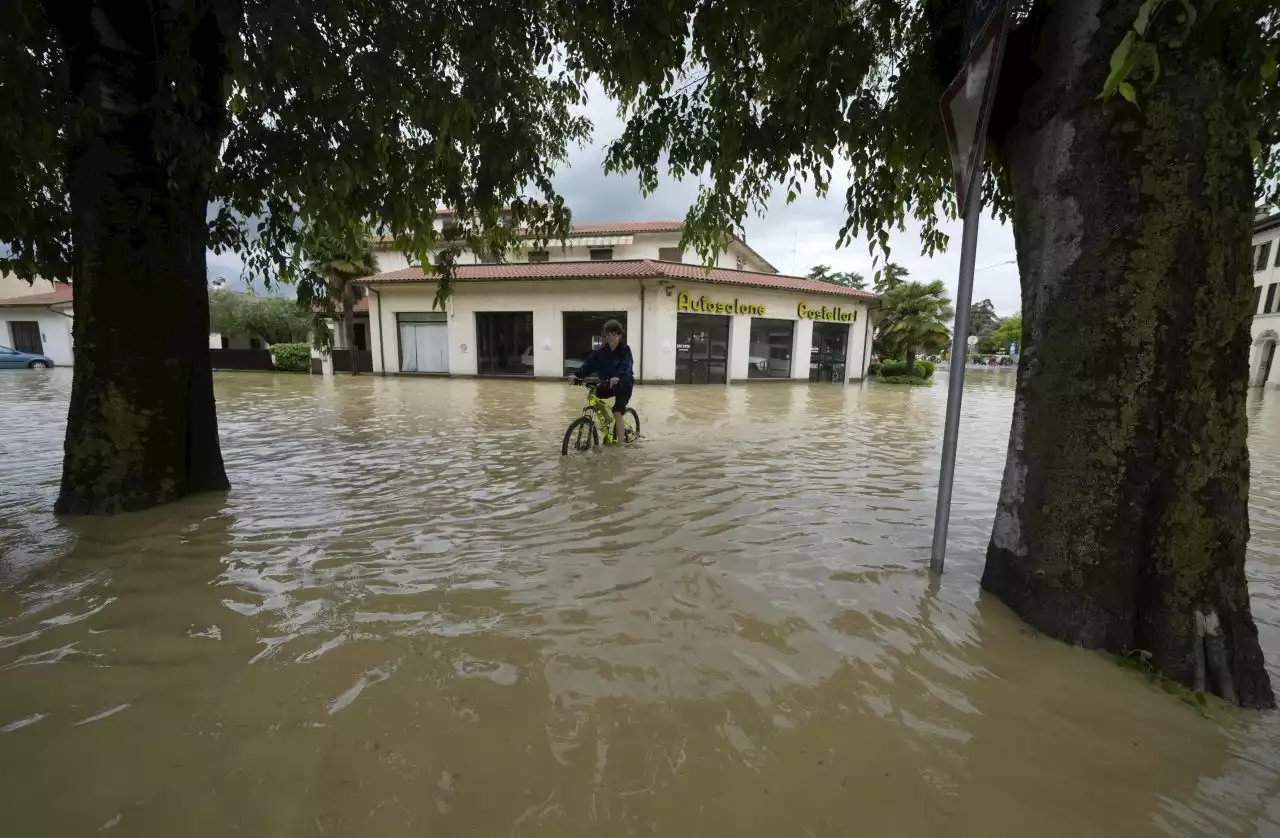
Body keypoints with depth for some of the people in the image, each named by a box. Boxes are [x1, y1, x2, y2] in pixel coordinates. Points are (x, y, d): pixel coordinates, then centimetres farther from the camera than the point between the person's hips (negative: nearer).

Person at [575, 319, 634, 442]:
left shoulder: (625, 349, -15)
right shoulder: (600, 350, -3)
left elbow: (626, 366, -31)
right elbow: (589, 364, -10)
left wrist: (617, 377, -51)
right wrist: (577, 375, -26)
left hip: (623, 384, -5)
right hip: (607, 383, 5)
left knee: (617, 411, -14)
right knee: (597, 392, -19)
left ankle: (618, 440, -4)